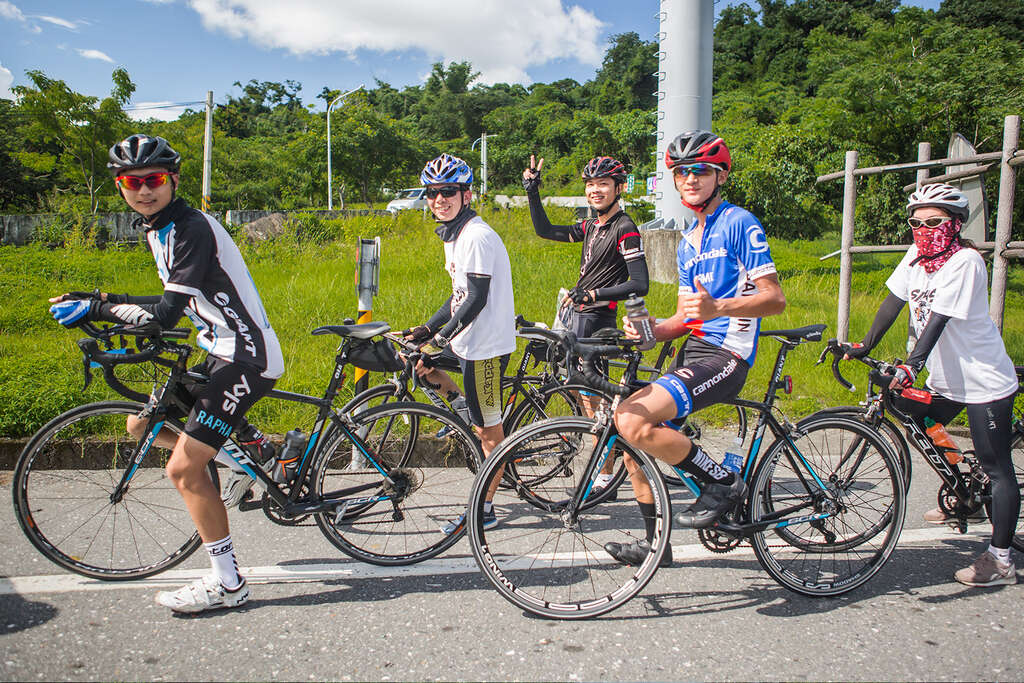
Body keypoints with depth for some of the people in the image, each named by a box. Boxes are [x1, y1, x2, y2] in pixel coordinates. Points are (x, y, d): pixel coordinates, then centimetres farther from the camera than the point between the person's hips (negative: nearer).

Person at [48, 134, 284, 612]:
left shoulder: (192, 228, -17)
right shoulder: (157, 230, 14)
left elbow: (166, 312, -23)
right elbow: (174, 303, 21)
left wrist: (94, 308, -13)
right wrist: (96, 299, 15)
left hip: (246, 356, -10)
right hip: (221, 353, 10)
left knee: (183, 469, -11)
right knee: (141, 426, 15)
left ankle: (228, 583, 1)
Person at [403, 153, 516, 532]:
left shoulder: (477, 236, -18)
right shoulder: (453, 235, 13)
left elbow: (477, 299, -23)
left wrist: (442, 336, -23)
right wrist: (428, 327, 11)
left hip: (486, 345, -10)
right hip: (468, 339, 10)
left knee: (488, 430, 0)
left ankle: (484, 510, 12)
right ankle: (462, 411, 27)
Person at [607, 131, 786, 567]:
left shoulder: (739, 223, -5)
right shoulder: (689, 241, 21)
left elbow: (775, 298, -13)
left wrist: (717, 307, -30)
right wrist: (652, 330, -1)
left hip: (725, 355, -9)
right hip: (694, 350, 9)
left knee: (633, 421, -25)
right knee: (628, 425, 3)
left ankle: (724, 482, -5)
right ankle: (655, 542, 15)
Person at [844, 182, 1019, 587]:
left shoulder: (965, 261, -19)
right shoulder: (916, 255, 1)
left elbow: (938, 318, -28)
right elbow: (894, 301, 3)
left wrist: (912, 364, -36)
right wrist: (865, 345, -4)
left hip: (984, 380, -8)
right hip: (946, 377, 8)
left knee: (997, 469, -1)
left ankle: (1000, 560, 6)